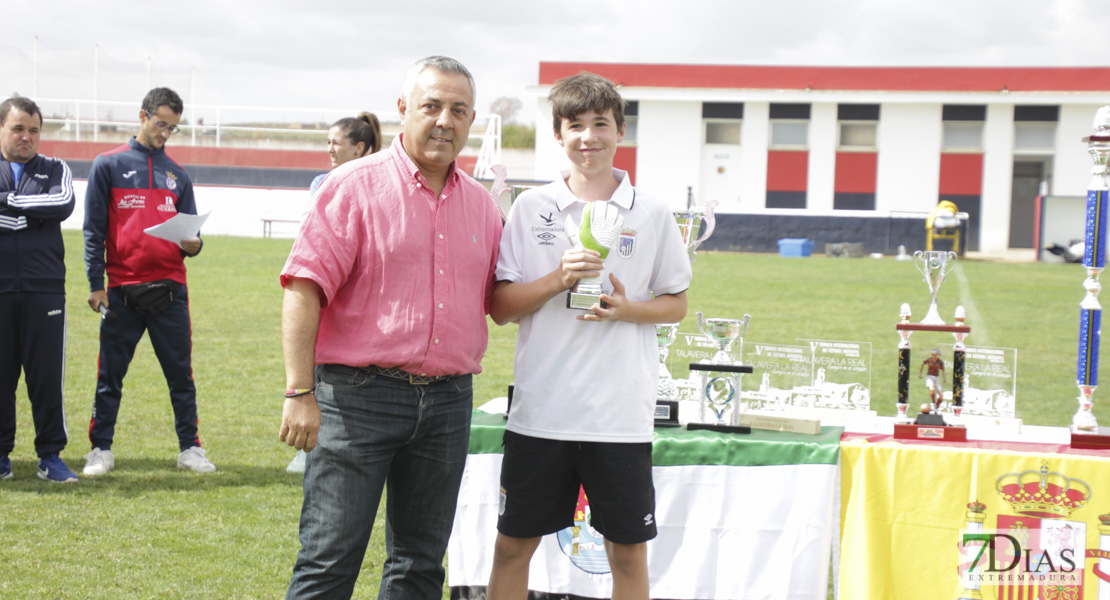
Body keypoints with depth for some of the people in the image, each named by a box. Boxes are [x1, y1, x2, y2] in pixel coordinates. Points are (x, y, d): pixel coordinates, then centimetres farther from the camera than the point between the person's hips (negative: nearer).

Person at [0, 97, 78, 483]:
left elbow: (64, 204, -7)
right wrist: (35, 215, -9)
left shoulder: (55, 170, 14)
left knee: (48, 375, 1)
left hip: (45, 289, 1)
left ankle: (51, 455, 9)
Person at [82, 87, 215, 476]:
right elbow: (93, 230, 1)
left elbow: (190, 231, 17)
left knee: (180, 374, 4)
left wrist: (192, 245, -7)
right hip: (122, 289, -2)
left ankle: (190, 448, 12)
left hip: (170, 290, 3)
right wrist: (96, 285, -5)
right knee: (110, 375, 4)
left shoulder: (177, 175, 14)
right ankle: (101, 449, 14)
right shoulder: (109, 165, 4)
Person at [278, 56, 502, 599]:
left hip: (448, 403, 6)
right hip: (358, 396, -5)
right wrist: (299, 392, -17)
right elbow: (304, 288, -10)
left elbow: (494, 299, 21)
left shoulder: (481, 204, 13)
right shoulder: (354, 186, -4)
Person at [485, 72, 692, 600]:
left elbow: (676, 304, 10)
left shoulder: (651, 214, 3)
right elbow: (500, 308, 2)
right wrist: (559, 278, -14)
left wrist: (626, 308, -10)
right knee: (513, 543, 6)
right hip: (540, 410, 0)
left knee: (628, 550, 7)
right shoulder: (531, 208, 3)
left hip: (622, 413, 0)